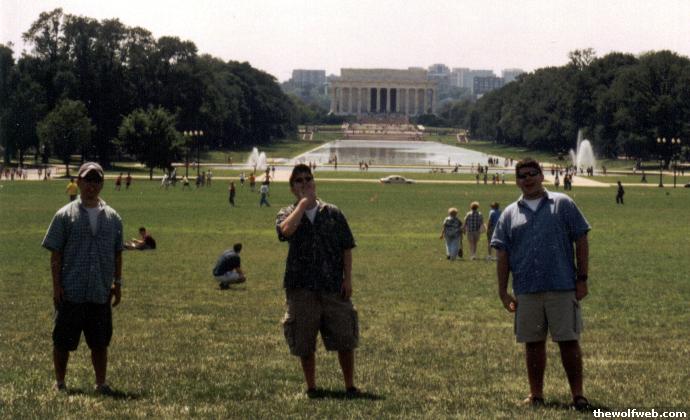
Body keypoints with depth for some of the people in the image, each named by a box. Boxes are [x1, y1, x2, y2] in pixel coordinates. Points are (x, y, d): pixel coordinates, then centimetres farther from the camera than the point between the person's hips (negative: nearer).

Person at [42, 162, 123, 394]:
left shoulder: (112, 217, 8)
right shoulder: (65, 215, -2)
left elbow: (117, 253, 13)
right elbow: (55, 254, -3)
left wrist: (117, 283, 8)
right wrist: (57, 285, -8)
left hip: (101, 293, 3)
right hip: (71, 292, -3)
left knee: (100, 342, 8)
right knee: (63, 341, 5)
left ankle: (101, 383, 17)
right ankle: (59, 382, 18)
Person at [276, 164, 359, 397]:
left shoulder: (333, 213, 7)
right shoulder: (287, 214, 4)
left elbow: (347, 247, 7)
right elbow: (286, 230, -21)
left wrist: (347, 278, -2)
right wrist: (303, 203, -12)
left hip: (334, 286, 0)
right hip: (301, 288, 0)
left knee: (345, 339, 1)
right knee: (304, 343, 6)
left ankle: (350, 386, 12)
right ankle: (311, 387, 19)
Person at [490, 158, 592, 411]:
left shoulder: (563, 204, 5)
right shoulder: (509, 214, 11)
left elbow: (581, 241, 3)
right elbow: (503, 254, 9)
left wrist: (582, 279, -3)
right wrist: (503, 291, 3)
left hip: (562, 287, -2)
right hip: (526, 291, 3)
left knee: (569, 341, -2)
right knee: (533, 343, 7)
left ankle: (578, 395, 4)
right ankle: (536, 395, 17)